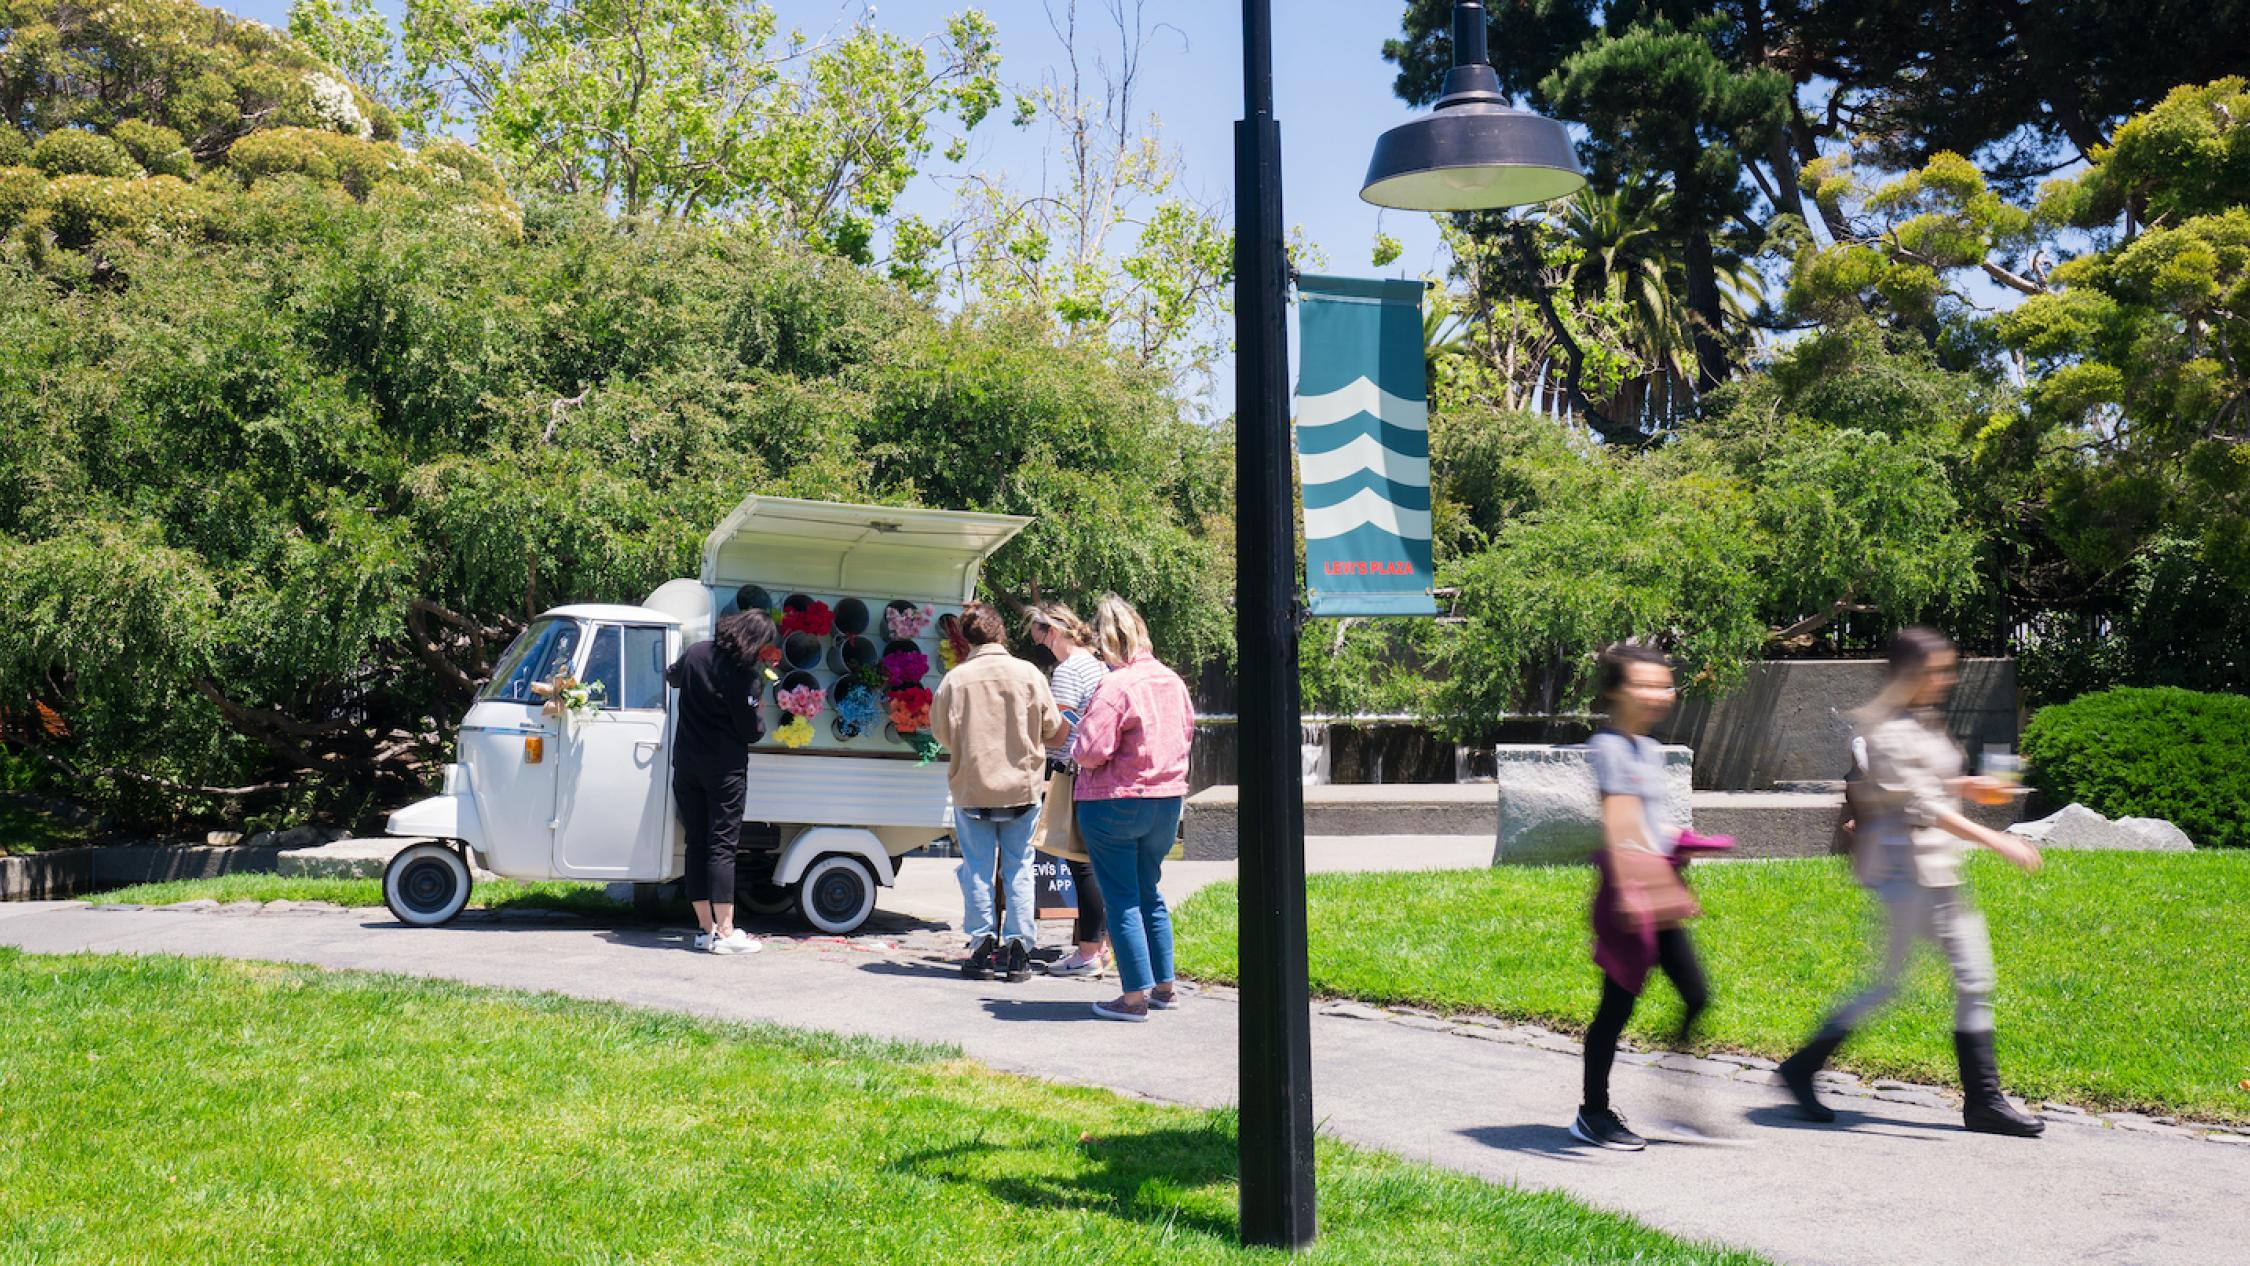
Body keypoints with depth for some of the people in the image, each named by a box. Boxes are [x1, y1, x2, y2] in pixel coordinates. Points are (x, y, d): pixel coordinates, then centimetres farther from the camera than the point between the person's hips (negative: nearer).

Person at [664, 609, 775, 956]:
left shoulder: (695, 653, 2)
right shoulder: (745, 676, -18)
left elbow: (671, 677, 23)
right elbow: (750, 732, -10)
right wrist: (761, 725, 11)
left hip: (685, 764, 6)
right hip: (724, 768, -6)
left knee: (696, 843, 9)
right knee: (722, 846, -5)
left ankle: (705, 928, 11)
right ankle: (725, 932, -6)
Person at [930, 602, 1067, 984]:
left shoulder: (955, 679, -7)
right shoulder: (1028, 674, -6)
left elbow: (941, 733, 2)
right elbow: (1054, 731, -1)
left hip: (971, 787, 0)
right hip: (1021, 785, 1)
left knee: (978, 869, 9)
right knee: (1018, 869, 8)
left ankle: (983, 948, 9)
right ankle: (1018, 952, 8)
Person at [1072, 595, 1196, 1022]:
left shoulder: (1115, 686, -19)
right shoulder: (1172, 680, 3)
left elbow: (1091, 754, -21)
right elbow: (1186, 733, 17)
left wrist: (1075, 749, 0)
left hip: (1115, 803, -7)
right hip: (1167, 800, 7)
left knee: (1121, 900, 2)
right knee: (1149, 893, 20)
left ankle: (1136, 996, 4)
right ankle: (1165, 986, 26)